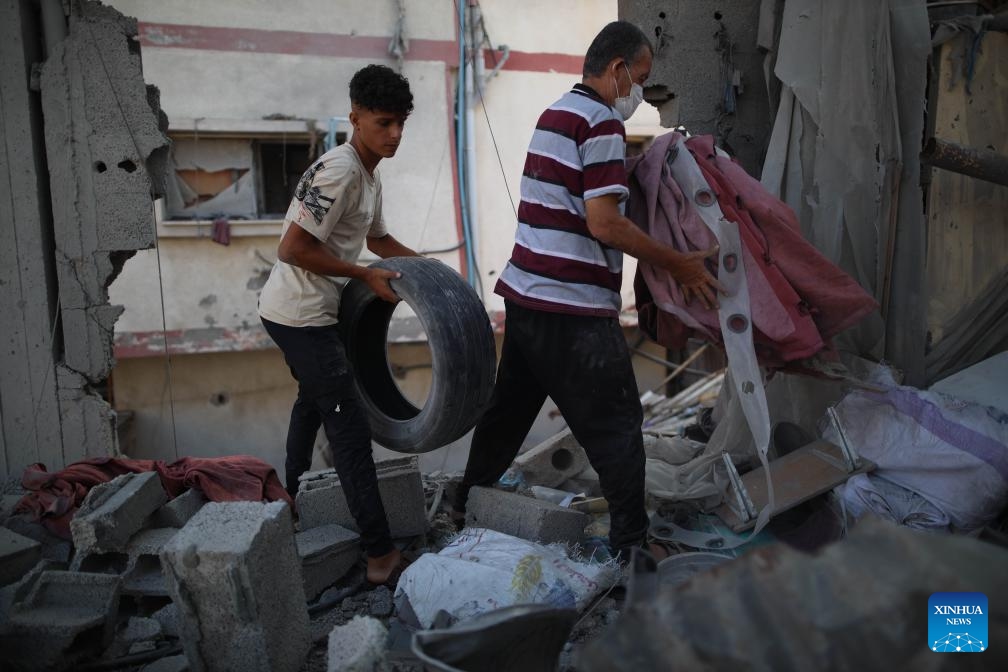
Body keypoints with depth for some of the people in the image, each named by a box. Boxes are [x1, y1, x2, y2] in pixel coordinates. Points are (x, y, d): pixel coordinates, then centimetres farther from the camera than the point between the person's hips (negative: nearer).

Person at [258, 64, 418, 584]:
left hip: (306, 312, 11)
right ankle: (380, 554, -5)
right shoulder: (339, 171, -21)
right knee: (350, 426, -10)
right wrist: (367, 276, -19)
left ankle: (294, 499, 50)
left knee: (314, 399, 28)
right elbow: (292, 250, -25)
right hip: (301, 315, -11)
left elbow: (378, 238, 25)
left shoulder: (369, 175, 9)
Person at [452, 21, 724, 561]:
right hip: (573, 310, -9)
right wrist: (680, 265, -11)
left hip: (524, 294, 9)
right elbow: (604, 223, -19)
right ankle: (630, 544, 12)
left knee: (509, 407, 21)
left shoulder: (555, 113, 17)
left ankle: (465, 506, 34)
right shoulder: (602, 122, -12)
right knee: (616, 424, 2)